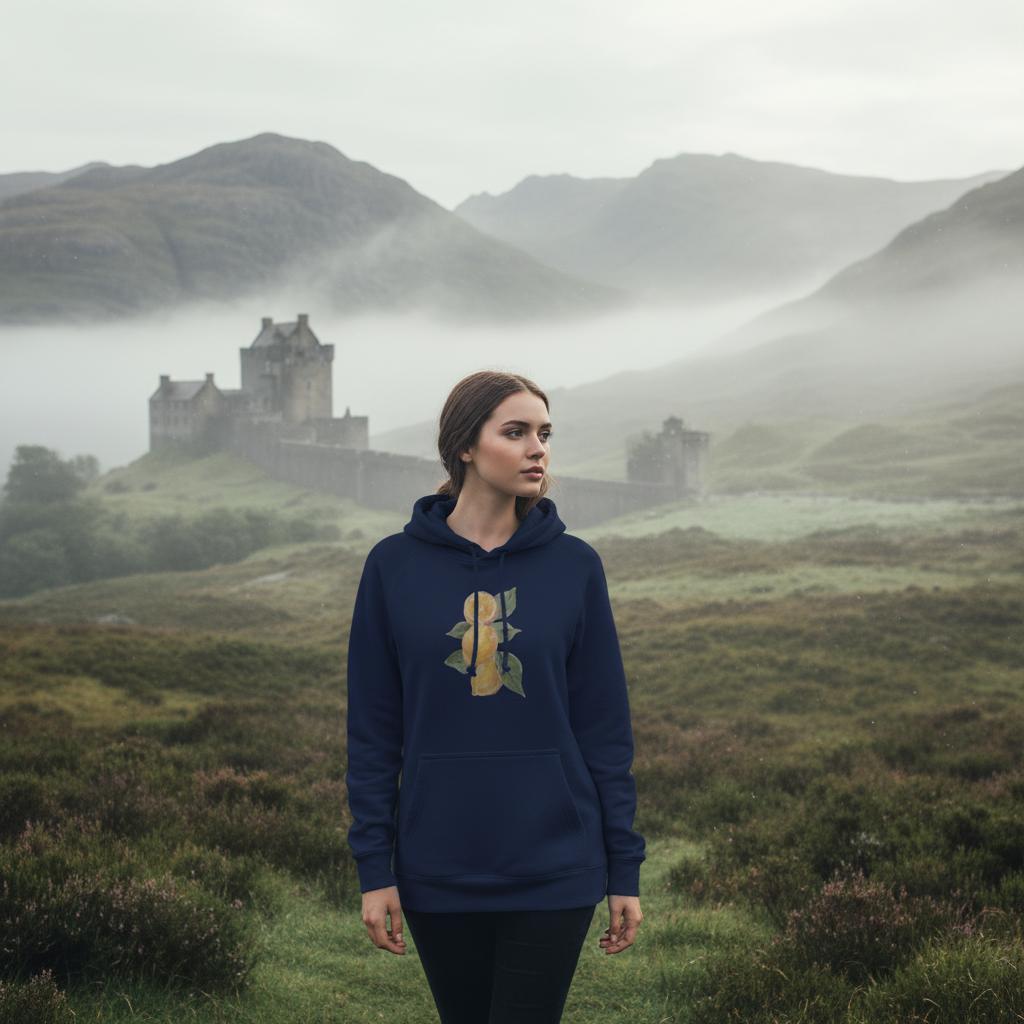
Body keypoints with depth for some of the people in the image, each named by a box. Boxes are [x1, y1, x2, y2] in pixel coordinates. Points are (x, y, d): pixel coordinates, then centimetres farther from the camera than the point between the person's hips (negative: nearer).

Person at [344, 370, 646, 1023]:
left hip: (553, 872, 0)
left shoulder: (573, 566, -1)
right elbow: (373, 729, 1)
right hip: (438, 872, 1)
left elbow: (605, 728, 1)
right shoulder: (396, 566, -1)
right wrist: (373, 869, -3)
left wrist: (625, 869, 0)